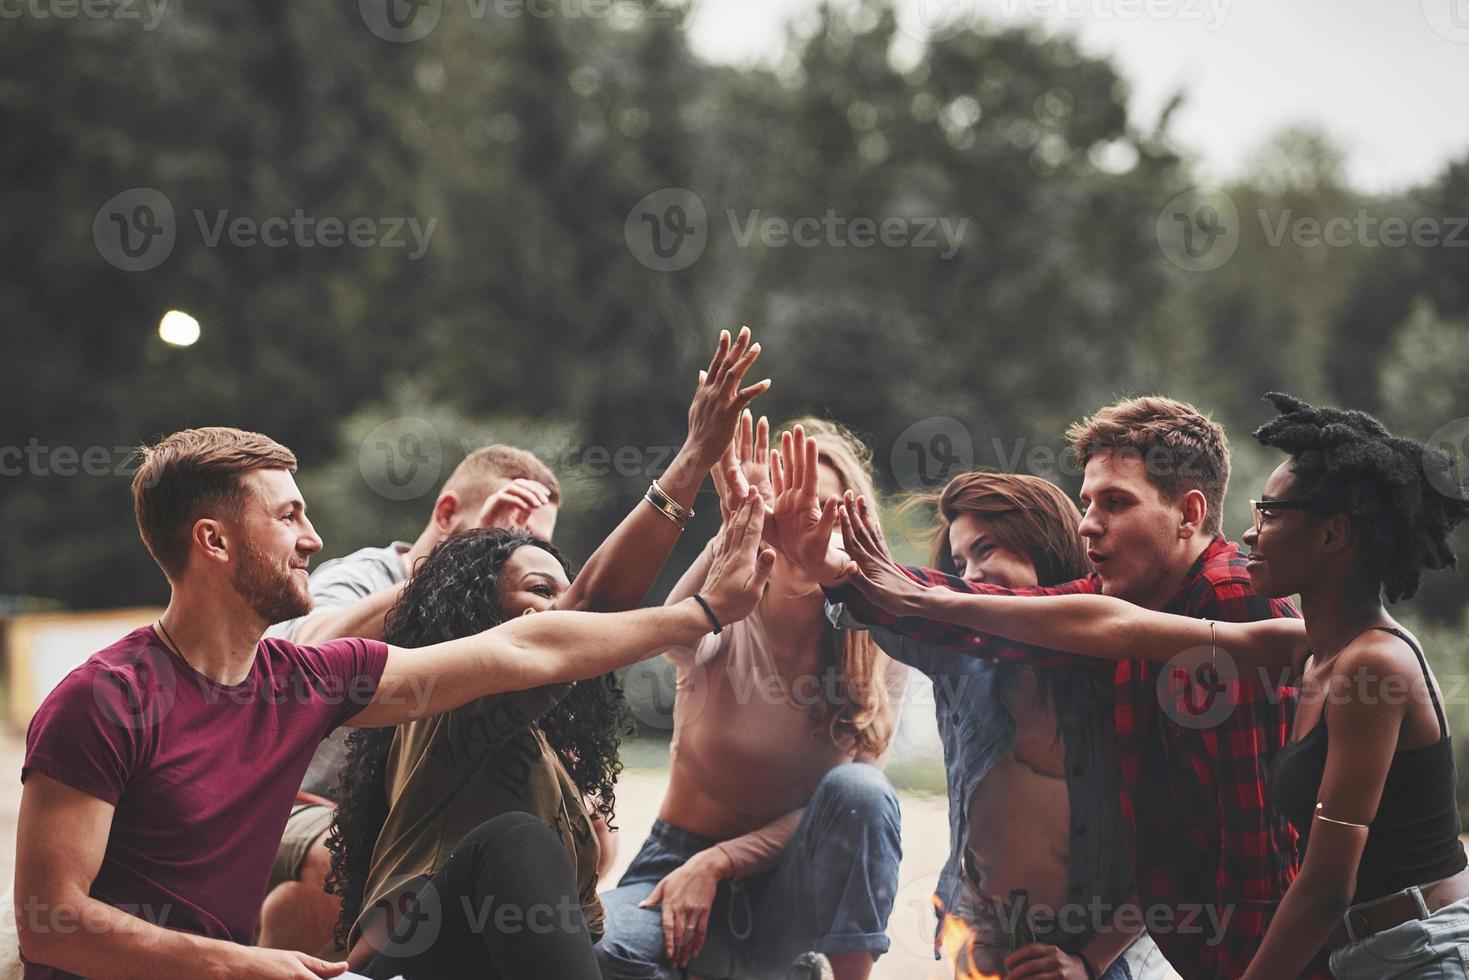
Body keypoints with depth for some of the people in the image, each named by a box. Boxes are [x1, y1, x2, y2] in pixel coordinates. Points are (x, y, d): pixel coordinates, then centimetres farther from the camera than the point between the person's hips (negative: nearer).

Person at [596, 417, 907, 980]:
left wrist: (718, 862, -19)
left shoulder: (878, 653, -6)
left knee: (859, 787, -31)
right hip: (680, 862, 0)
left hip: (793, 890, 0)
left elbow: (847, 806, -8)